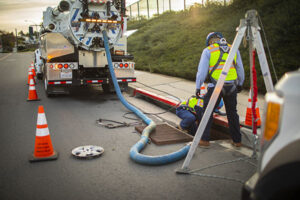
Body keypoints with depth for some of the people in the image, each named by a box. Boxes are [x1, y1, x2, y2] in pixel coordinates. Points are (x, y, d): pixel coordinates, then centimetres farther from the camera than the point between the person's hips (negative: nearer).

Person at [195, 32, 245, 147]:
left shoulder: (208, 50, 1)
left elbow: (202, 70, -3)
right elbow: (240, 70, 17)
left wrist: (198, 87, 5)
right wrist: (240, 84, 29)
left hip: (216, 86, -4)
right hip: (232, 86, 4)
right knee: (232, 113, 15)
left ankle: (204, 140, 9)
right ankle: (237, 140, 22)